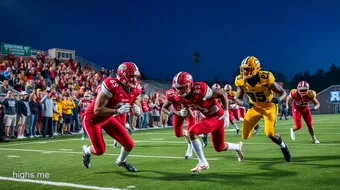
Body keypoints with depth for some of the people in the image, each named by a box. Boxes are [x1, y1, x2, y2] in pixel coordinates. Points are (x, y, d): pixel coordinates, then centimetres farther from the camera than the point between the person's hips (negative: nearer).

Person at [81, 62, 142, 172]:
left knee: (129, 145, 1)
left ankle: (121, 161, 35)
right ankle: (86, 151, 31)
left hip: (108, 118, 7)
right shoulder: (112, 86, -33)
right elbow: (97, 110, -32)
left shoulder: (136, 89, -10)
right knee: (100, 150, -6)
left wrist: (137, 110, -20)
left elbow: (137, 112, 3)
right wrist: (118, 111, -36)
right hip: (92, 118, -6)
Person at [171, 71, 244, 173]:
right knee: (219, 148, 20)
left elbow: (222, 94, -19)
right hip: (206, 117, 8)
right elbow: (188, 114, 5)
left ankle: (203, 163, -9)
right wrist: (183, 112, -20)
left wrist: (226, 114, -17)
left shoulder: (199, 90, -30)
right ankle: (238, 146, 51)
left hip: (217, 117, -8)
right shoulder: (182, 97, -9)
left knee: (192, 132, -23)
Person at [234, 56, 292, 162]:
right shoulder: (241, 81, -18)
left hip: (269, 107, -4)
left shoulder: (265, 78, -29)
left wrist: (279, 99, -40)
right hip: (255, 107, 4)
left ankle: (283, 147, 12)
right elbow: (238, 99, -9)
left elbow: (283, 92, -17)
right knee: (245, 135, -2)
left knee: (269, 133, -21)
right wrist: (244, 104, -32)